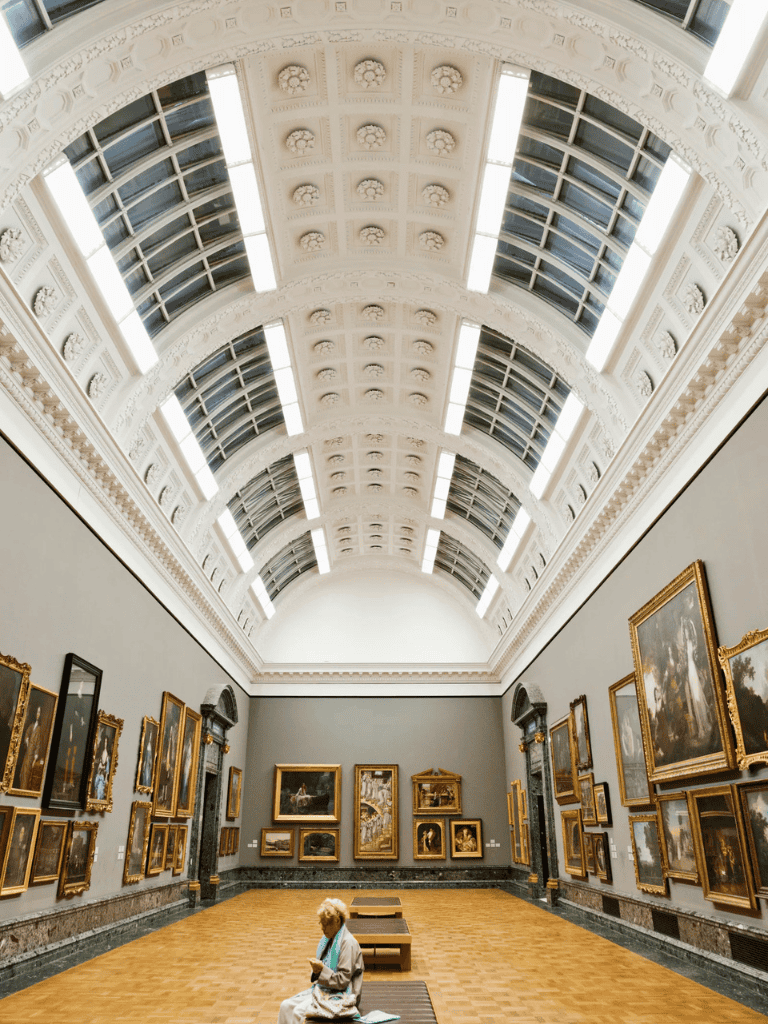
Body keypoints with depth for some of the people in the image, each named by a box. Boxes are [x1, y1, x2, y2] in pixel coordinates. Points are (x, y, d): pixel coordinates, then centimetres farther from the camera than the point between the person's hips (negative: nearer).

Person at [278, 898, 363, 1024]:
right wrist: (317, 969, -2)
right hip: (323, 989, 9)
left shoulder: (348, 943, -17)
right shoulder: (329, 939, 10)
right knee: (286, 1006, -7)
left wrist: (322, 969, -27)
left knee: (298, 1011, -23)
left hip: (341, 997, -9)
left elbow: (343, 981, -18)